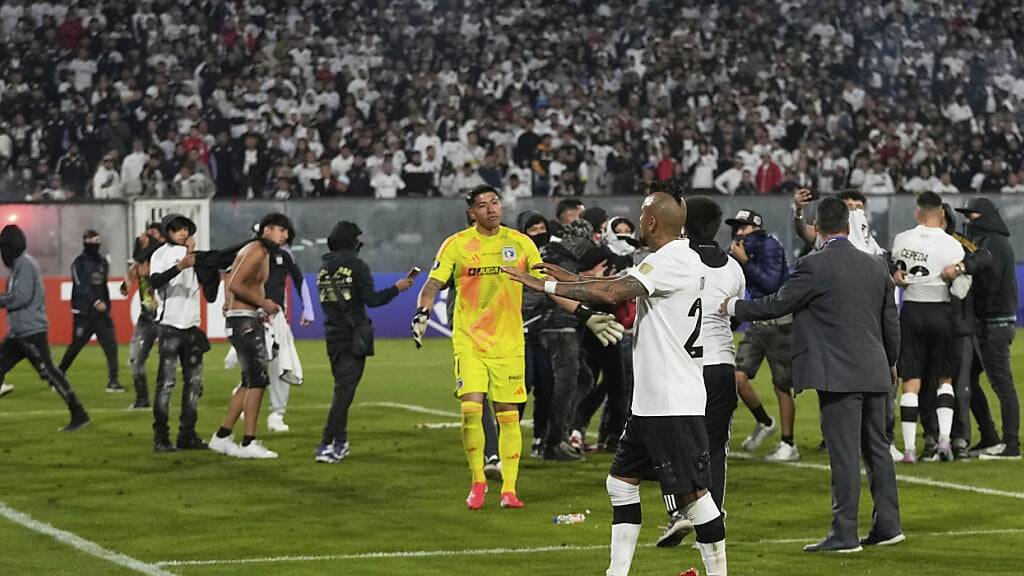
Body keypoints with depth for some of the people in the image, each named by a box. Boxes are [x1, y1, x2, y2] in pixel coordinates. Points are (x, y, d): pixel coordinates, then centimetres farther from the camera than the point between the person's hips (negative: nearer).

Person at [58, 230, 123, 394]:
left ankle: (112, 382, -6)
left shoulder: (103, 262, 14)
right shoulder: (79, 263, -5)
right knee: (75, 346, -2)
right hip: (83, 312, -5)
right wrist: (96, 302, -29)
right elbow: (81, 287, -17)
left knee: (111, 345, -6)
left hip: (101, 312, 5)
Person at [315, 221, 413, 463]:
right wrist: (397, 288, 1)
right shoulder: (356, 266, -7)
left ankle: (340, 442, 17)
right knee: (345, 390, -8)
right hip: (353, 337, -6)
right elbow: (371, 299, -12)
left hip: (332, 336, 6)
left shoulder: (323, 269, 11)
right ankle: (327, 445, -15)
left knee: (342, 387, 16)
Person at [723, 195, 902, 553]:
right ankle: (888, 525, 19)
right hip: (874, 374, 7)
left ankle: (845, 534, -3)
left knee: (844, 454, -5)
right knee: (877, 448, 15)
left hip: (838, 375, -7)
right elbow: (891, 323, 15)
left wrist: (731, 306, 8)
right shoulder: (876, 266, 10)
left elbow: (777, 305, -6)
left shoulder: (814, 266, -11)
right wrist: (888, 363, 28)